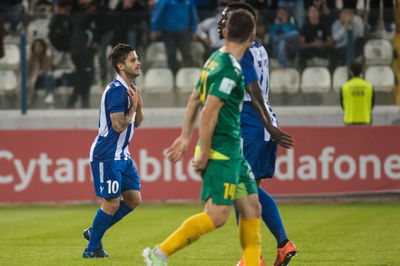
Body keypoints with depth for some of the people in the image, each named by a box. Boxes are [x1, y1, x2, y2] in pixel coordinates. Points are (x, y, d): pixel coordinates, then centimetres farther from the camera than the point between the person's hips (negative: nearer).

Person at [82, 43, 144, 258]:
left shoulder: (129, 89, 13)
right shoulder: (116, 91, -19)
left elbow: (137, 123, 18)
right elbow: (119, 125, -25)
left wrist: (138, 106, 0)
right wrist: (133, 107, -13)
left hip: (122, 156, 10)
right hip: (106, 157, -10)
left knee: (134, 199, 7)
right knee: (112, 204, -8)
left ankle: (94, 232, 19)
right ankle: (91, 248, 5)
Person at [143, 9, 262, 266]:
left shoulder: (215, 59, 12)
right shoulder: (230, 69, -17)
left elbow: (195, 99, 19)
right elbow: (209, 112, -22)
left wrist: (186, 137, 24)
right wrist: (204, 153, -17)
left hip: (233, 153, 10)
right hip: (222, 152, -10)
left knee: (252, 207, 9)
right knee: (217, 216, -11)